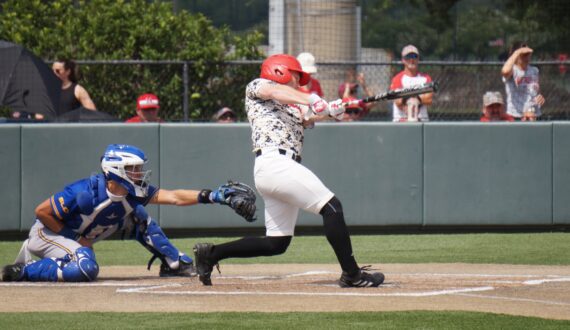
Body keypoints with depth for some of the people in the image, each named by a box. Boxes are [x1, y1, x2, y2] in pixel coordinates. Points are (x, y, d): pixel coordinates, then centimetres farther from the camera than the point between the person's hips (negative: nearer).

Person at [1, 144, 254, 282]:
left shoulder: (131, 194, -13)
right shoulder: (87, 193, -34)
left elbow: (174, 197, -17)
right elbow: (42, 212, -27)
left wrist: (210, 196, -29)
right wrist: (75, 238, -20)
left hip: (79, 236, 8)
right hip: (47, 233, -8)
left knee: (136, 214, 1)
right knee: (85, 268, -36)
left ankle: (174, 263, 7)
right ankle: (23, 271, -20)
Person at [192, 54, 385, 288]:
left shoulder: (290, 108, 32)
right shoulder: (256, 86, 9)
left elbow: (305, 119, 15)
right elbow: (274, 91, -13)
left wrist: (328, 110, -5)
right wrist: (310, 99, -29)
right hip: (275, 161, -9)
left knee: (276, 244, 7)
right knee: (331, 206, -14)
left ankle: (211, 253, 12)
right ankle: (351, 274, -15)